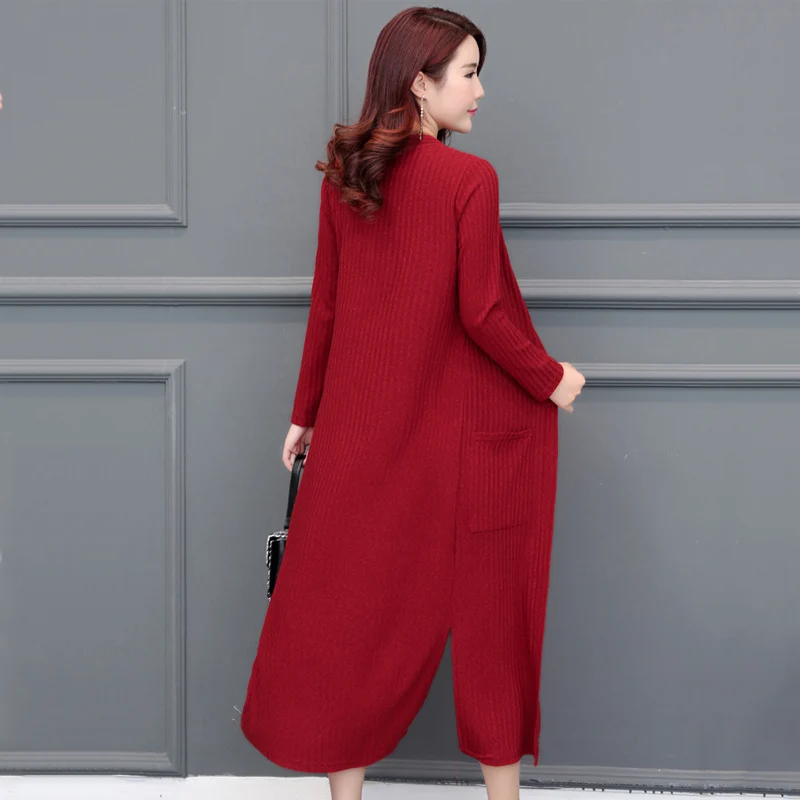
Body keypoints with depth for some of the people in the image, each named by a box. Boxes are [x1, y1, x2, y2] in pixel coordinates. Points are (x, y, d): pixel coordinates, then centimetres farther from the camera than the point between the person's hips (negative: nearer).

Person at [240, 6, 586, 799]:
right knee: (488, 607, 10)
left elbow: (325, 305, 5)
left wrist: (305, 412, 12)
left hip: (364, 425, 5)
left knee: (352, 600, 12)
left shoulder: (341, 176, 1)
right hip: (468, 433, -4)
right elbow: (481, 315, -16)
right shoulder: (469, 179, -14)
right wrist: (550, 378, -1)